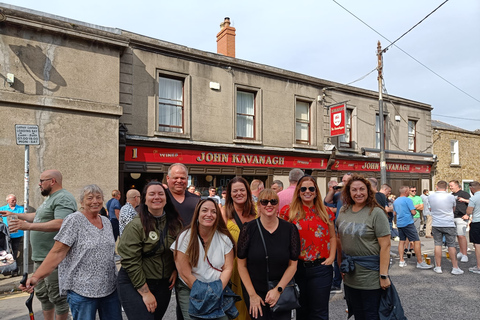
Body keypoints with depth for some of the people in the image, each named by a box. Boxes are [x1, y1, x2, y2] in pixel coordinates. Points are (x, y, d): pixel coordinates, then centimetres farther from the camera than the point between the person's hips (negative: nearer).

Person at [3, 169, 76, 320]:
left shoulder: (63, 198, -18)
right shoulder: (50, 198, 16)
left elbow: (60, 224, -30)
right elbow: (38, 216, 30)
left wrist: (29, 226, -29)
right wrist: (15, 215, 30)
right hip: (40, 257, 11)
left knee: (57, 296, -1)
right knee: (42, 294, 21)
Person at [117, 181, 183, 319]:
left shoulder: (174, 223, -1)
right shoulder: (136, 226, -16)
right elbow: (131, 262, -17)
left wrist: (175, 270, -2)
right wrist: (145, 293, -15)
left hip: (164, 284, 5)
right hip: (135, 284, -4)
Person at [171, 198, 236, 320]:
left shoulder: (224, 238, -2)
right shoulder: (185, 238, -9)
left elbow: (228, 269, -1)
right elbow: (185, 274, -10)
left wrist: (217, 292, -13)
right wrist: (204, 295, -11)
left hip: (218, 290, 2)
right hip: (189, 290, -1)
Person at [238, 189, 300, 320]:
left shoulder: (290, 229, -6)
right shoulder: (249, 229, -9)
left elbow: (293, 265, -1)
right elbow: (242, 265, -5)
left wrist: (278, 289, -8)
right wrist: (252, 295, -6)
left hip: (282, 293, 1)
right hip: (255, 293, -1)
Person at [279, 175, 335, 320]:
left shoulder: (326, 212, 5)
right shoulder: (289, 211, -3)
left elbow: (332, 237, 12)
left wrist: (331, 257, -1)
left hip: (321, 268, 1)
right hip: (297, 268, -1)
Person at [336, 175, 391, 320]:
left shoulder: (376, 213, -14)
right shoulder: (343, 212, 3)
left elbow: (385, 245, -17)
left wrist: (384, 275, -20)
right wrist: (341, 265, 9)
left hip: (370, 276, -5)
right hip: (349, 276, 5)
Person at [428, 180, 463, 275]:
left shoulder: (430, 197, -3)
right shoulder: (451, 197, -7)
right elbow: (453, 209, 10)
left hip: (436, 224, 1)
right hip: (449, 224, -1)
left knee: (438, 245, 7)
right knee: (451, 245, 6)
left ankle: (438, 267, 12)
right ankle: (455, 268, 12)